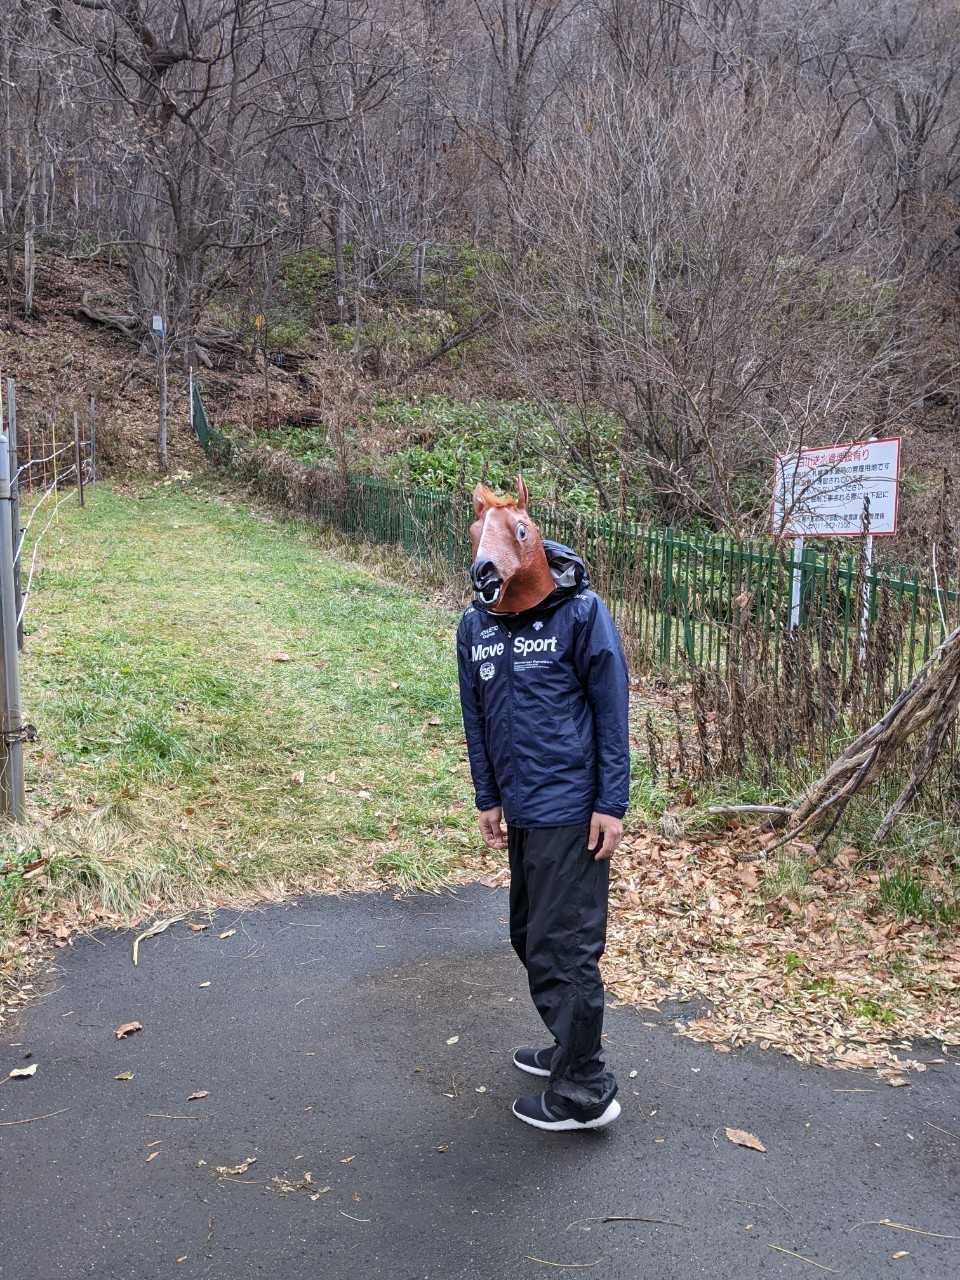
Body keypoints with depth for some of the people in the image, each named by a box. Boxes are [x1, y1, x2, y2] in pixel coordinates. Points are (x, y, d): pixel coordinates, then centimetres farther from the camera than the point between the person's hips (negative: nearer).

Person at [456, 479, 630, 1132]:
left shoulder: (580, 613, -11)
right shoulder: (476, 625, 5)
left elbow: (612, 711, -10)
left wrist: (612, 804, -12)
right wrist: (488, 799, 15)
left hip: (572, 810, -7)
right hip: (522, 810, 7)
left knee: (564, 949, -2)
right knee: (531, 937, 18)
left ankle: (584, 1092, 11)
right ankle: (570, 1048, 36)